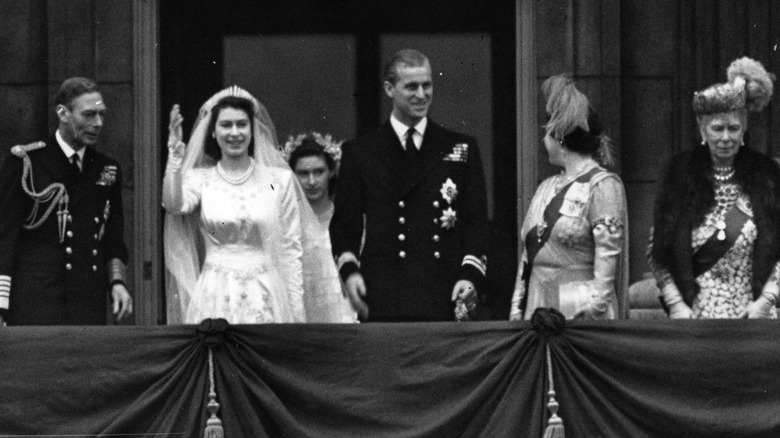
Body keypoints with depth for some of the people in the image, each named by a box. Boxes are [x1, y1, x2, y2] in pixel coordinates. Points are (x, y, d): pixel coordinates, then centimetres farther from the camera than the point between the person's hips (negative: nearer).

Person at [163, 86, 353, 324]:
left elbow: (291, 250, 5)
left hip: (265, 296, 0)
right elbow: (174, 204, -14)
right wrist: (175, 152, -17)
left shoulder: (279, 179, 4)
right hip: (215, 296, 0)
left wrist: (296, 312, 2)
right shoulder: (200, 179, 7)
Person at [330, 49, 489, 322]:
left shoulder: (461, 149, 13)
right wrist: (349, 269, -6)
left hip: (445, 298, 1)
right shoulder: (359, 153, 11)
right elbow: (344, 224, 12)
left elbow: (476, 220, 9)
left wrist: (470, 274, -5)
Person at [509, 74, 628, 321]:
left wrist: (593, 312, -17)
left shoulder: (603, 185, -5)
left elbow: (607, 258, -12)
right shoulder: (547, 188, 17)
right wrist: (516, 309, 12)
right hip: (536, 308, 7)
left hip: (577, 310, -7)